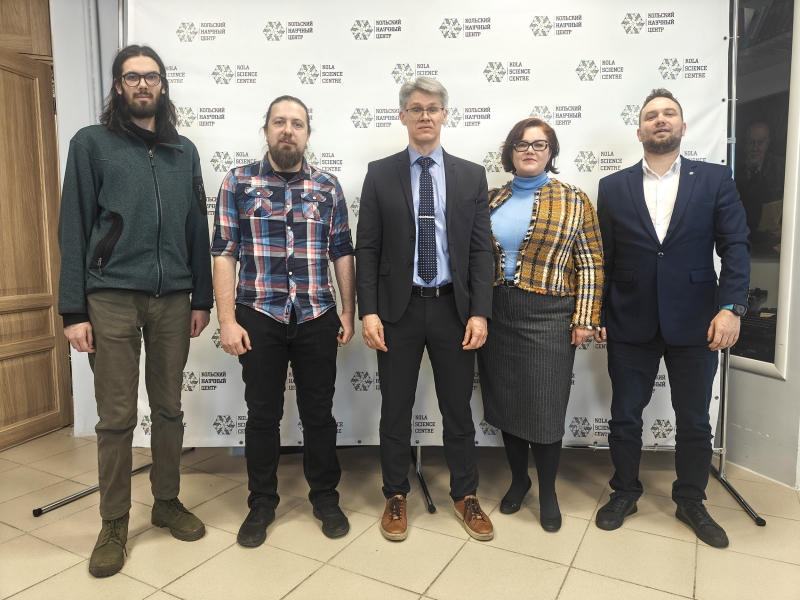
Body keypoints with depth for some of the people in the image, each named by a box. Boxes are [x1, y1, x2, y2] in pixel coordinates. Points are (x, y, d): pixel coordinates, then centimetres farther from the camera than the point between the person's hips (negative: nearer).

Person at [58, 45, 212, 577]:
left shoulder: (184, 151, 13)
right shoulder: (92, 143, 4)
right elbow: (74, 228, 0)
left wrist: (202, 298, 8)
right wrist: (74, 310, -6)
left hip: (172, 299, 3)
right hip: (112, 299, -2)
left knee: (169, 408, 11)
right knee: (116, 417, 3)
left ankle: (167, 501, 28)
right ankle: (114, 524, 20)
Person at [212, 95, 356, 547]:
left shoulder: (328, 186, 6)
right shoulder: (238, 183, 1)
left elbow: (342, 253, 8)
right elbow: (225, 255, -2)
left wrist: (349, 311, 4)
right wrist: (227, 320, -8)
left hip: (317, 318, 1)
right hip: (259, 318, -1)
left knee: (319, 412, 11)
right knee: (263, 414, 10)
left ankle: (326, 498, 29)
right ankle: (261, 505, 28)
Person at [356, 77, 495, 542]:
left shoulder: (471, 175, 6)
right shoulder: (380, 174, 3)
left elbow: (481, 249, 2)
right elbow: (366, 248, 0)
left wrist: (480, 312, -7)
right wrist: (368, 311, -9)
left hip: (454, 308, 1)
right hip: (399, 308, 0)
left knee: (459, 407, 11)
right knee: (396, 407, 10)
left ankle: (466, 495, 29)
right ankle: (396, 496, 28)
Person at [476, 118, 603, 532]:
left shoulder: (573, 200, 0)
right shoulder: (493, 199, 9)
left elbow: (590, 264, -3)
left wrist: (585, 319, -9)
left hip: (548, 317, -3)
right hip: (496, 315, 4)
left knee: (544, 408, 3)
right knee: (505, 403, 12)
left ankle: (547, 491, 24)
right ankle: (518, 479, 33)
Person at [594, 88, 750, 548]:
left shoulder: (716, 179, 3)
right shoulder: (614, 187, 5)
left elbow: (735, 246, -3)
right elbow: (604, 257, 4)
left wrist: (732, 307, -16)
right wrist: (596, 314, 1)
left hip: (695, 323, 0)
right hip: (630, 324, 1)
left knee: (695, 421, 12)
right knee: (625, 417, 11)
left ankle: (691, 500, 33)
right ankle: (626, 492, 31)